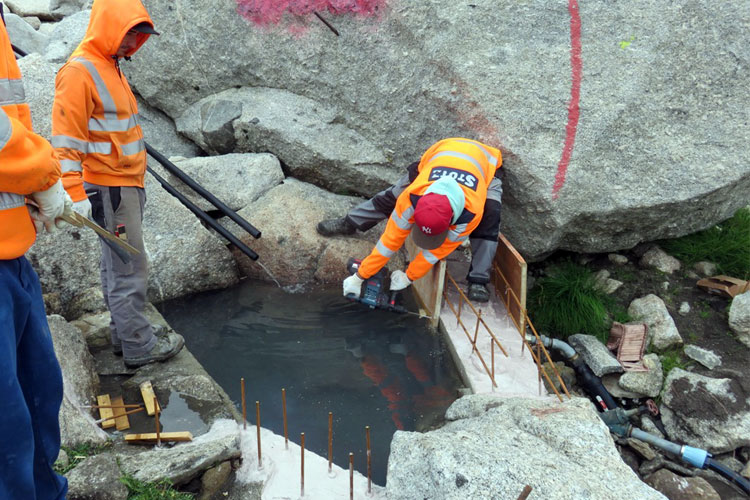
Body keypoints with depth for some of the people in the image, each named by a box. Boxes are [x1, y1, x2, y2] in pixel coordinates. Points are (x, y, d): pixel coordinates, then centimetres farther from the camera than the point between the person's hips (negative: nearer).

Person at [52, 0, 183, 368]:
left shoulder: (110, 67, 16)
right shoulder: (79, 71, -14)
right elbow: (66, 138, -18)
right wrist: (75, 194, -22)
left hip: (126, 185, 10)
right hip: (109, 190, -10)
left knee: (117, 266, 16)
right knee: (130, 271, -5)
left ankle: (124, 333, 26)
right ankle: (138, 347, 4)